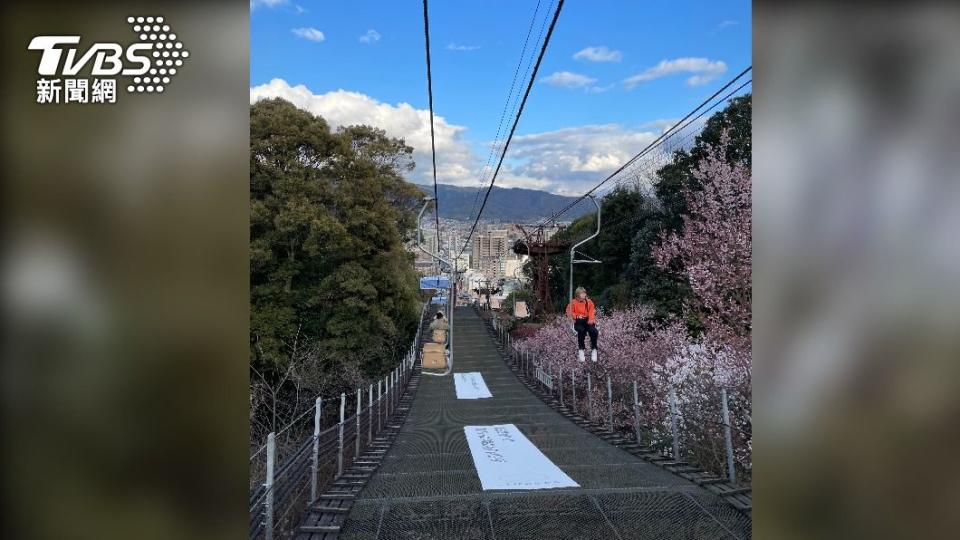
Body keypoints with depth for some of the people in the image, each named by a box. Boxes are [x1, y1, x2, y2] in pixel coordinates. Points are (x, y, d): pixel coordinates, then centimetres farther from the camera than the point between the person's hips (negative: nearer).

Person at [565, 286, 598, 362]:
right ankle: (581, 350, -24)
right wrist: (576, 316, -12)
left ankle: (594, 350, -17)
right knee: (581, 330, -37)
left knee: (593, 331, -32)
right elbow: (569, 312, 6)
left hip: (588, 320, 2)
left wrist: (591, 319, -17)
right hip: (579, 321, -1)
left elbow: (592, 312, 4)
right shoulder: (573, 302, 7)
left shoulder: (589, 302, 12)